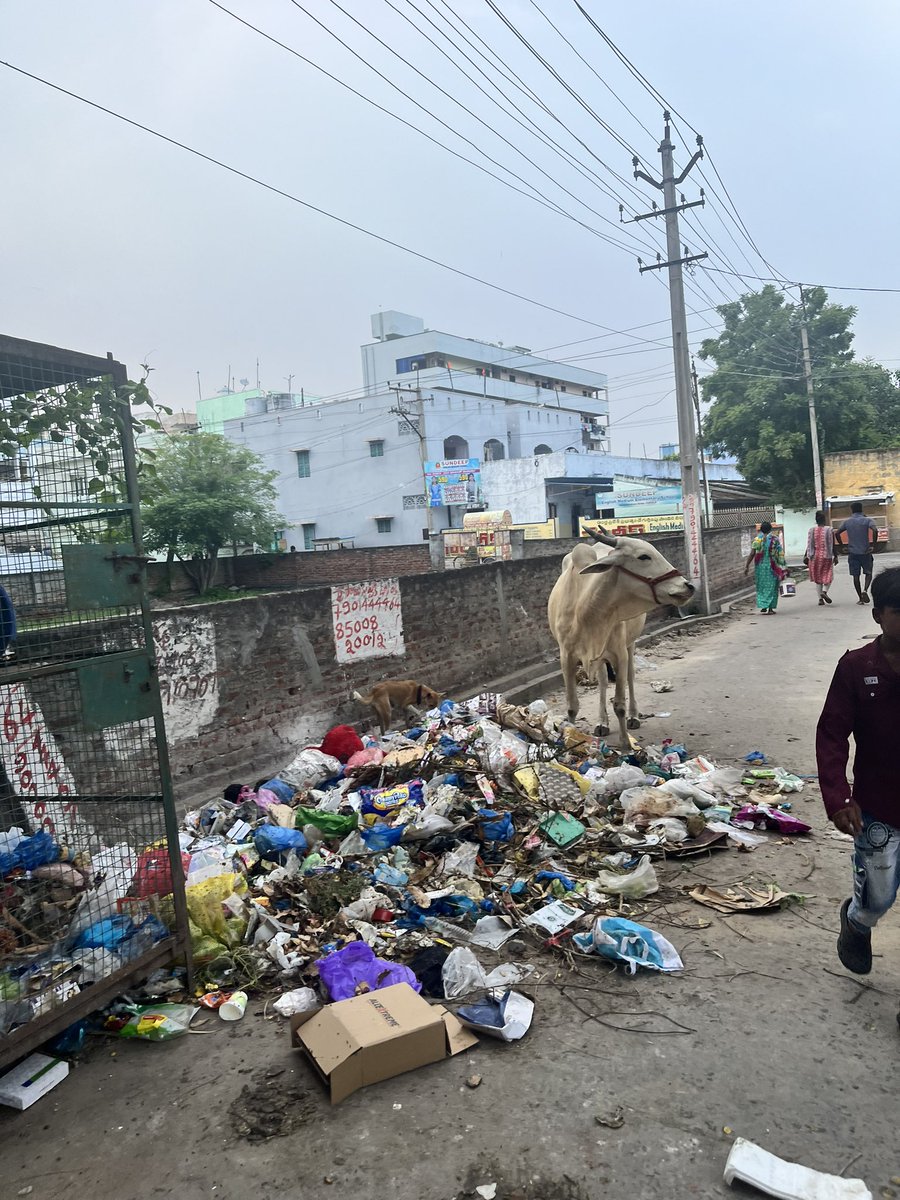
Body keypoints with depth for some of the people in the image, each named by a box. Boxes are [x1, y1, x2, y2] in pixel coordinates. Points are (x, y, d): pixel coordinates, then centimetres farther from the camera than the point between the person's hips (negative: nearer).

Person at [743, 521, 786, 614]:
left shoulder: (757, 539, -3)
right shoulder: (775, 538, -5)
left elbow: (752, 554, -8)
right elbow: (780, 554, -6)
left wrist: (747, 566, -4)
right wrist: (782, 566, 1)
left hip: (760, 565, 1)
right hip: (772, 566, -1)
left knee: (761, 585, 14)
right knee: (771, 586, 6)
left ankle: (763, 606, 9)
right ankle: (770, 608, 3)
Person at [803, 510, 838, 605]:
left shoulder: (812, 530, 0)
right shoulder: (829, 530, -6)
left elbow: (809, 545, 1)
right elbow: (832, 545, -6)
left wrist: (806, 556, 7)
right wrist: (835, 556, 0)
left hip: (815, 556, 3)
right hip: (826, 556, -3)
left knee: (818, 577, 10)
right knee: (828, 576, 7)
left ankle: (820, 598, 9)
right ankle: (824, 591, -19)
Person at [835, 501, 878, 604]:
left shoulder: (847, 522, 4)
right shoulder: (867, 520, -3)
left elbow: (837, 533, 1)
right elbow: (875, 530, -20)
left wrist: (842, 546, 8)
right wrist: (873, 545, -12)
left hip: (852, 552, 1)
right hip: (865, 552, -1)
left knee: (855, 575, 7)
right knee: (868, 573, 12)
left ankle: (860, 598, 8)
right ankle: (865, 590, -13)